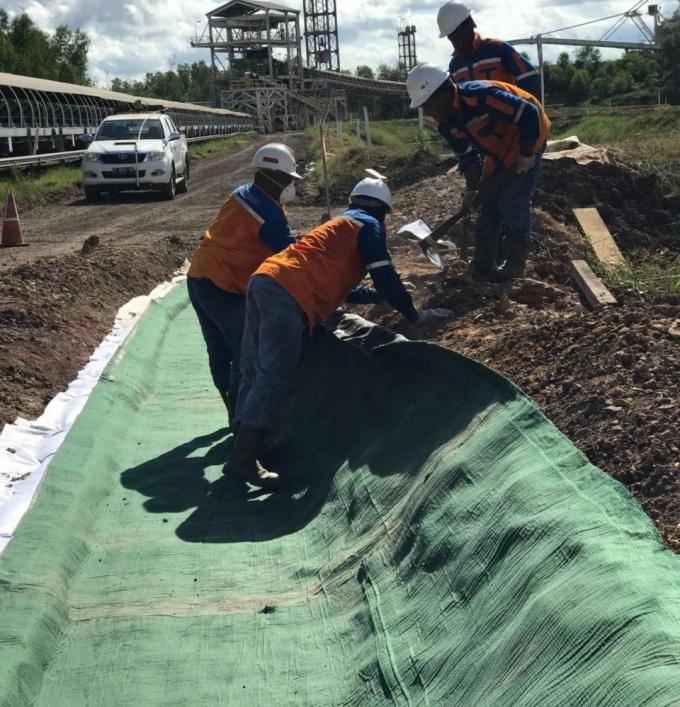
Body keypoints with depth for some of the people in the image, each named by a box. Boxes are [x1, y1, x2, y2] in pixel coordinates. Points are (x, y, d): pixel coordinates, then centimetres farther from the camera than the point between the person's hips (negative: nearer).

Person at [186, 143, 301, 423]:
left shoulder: (242, 195, 11)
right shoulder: (268, 213, -16)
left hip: (199, 278, 10)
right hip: (224, 289, -10)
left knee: (220, 352, 14)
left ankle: (236, 412, 25)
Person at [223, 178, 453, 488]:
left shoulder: (337, 225, 36)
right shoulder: (368, 226, 9)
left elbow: (340, 287, 44)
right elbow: (385, 277, 2)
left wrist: (387, 294, 53)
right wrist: (414, 314, 14)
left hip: (263, 280, 10)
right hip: (287, 295, -10)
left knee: (255, 371, 11)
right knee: (275, 376, -13)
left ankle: (245, 446, 12)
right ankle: (243, 460, -18)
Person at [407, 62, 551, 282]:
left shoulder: (479, 96, -36)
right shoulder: (445, 121, -8)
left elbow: (529, 114, -32)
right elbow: (466, 154, 5)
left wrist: (527, 155, -24)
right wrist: (472, 188, -3)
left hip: (526, 140, -8)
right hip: (499, 152, 8)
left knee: (514, 204, -11)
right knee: (488, 203, 7)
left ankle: (515, 266, 1)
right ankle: (482, 266, 13)